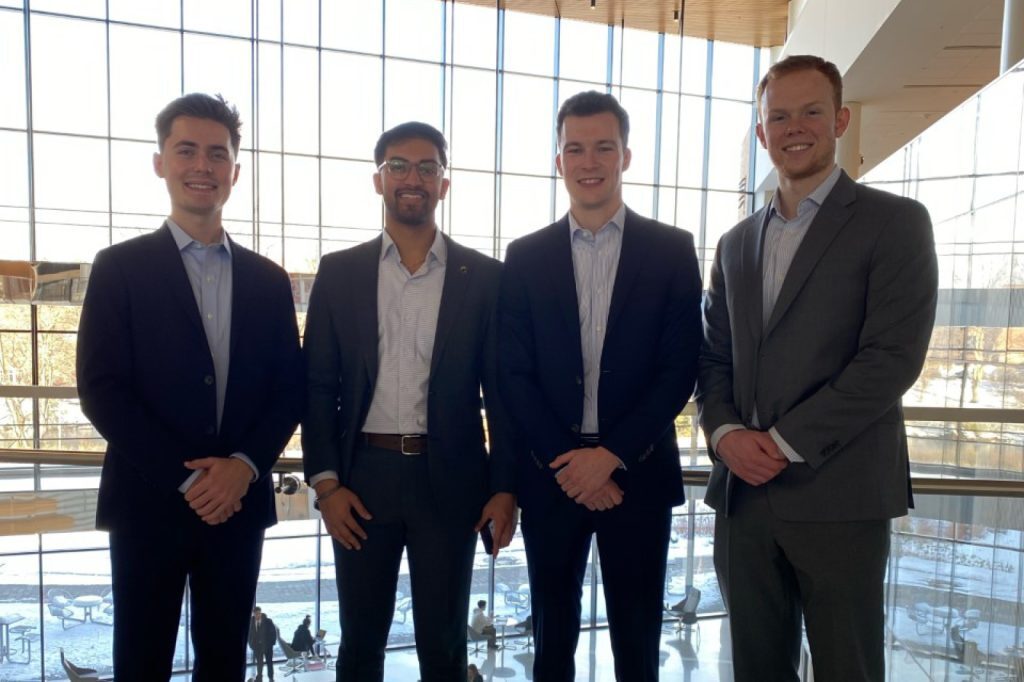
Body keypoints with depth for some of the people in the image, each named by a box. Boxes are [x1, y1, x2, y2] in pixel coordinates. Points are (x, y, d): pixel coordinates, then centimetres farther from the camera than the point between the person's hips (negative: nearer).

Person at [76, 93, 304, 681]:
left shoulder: (268, 279, 8)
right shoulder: (120, 267, -1)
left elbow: (290, 389, 5)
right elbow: (100, 388, -8)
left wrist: (244, 466, -10)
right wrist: (185, 477, -13)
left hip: (240, 500, 3)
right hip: (149, 501, -2)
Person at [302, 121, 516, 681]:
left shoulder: (484, 276, 1)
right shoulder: (339, 273, 4)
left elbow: (501, 390, 1)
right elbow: (317, 386, 3)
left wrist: (505, 487, -4)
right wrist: (325, 482, -5)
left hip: (449, 478, -1)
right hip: (362, 477, 1)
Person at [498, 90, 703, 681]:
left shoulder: (672, 250, 0)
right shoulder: (525, 256, 3)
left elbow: (681, 368, -4)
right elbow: (514, 373, 0)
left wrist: (612, 454, -12)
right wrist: (565, 461, -10)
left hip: (639, 472, -1)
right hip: (551, 473, 1)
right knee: (553, 631, 16)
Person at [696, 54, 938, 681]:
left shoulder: (895, 222, -1)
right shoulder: (736, 243, 15)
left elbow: (893, 357, -11)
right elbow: (714, 357, 13)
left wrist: (786, 442, -14)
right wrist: (725, 432, -5)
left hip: (839, 494, -4)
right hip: (743, 492, 5)